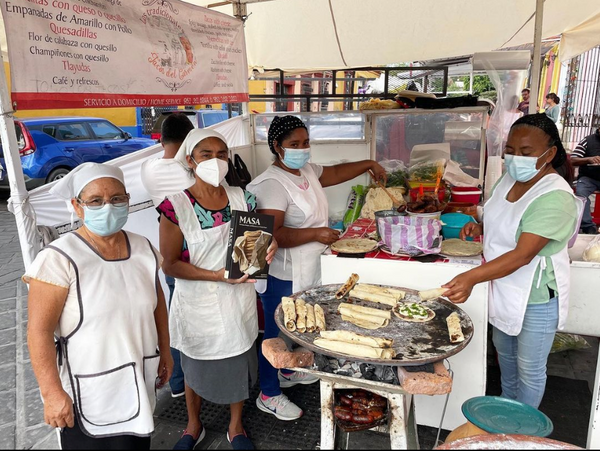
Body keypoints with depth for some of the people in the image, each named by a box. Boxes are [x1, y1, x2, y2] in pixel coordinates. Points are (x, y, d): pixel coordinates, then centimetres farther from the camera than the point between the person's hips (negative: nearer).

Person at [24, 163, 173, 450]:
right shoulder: (60, 259, -19)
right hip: (88, 393, -5)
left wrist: (164, 351, 13)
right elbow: (39, 330, -18)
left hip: (139, 382, 5)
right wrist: (52, 392, -19)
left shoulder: (144, 249, -1)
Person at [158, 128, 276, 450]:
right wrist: (218, 275, -25)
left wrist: (270, 244, -18)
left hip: (239, 301, 3)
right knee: (195, 367, 20)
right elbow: (170, 265, -15)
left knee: (239, 363, 18)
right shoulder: (176, 206, -16)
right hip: (197, 304, -3)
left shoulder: (241, 198, -4)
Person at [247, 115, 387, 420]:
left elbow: (334, 173, 25)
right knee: (277, 334, 7)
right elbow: (272, 234, -31)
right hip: (282, 277, -9)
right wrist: (315, 233, -31)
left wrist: (367, 164, 23)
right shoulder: (273, 184, -24)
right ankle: (269, 395, 26)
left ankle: (288, 371, 49)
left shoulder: (306, 170, 5)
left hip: (305, 272, 9)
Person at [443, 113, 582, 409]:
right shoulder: (509, 179, -2)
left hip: (536, 297, -8)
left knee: (529, 369, 12)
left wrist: (471, 278, -45)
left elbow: (523, 254, -35)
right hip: (504, 288, 8)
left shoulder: (556, 198, -27)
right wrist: (479, 228, -4)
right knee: (504, 352, 26)